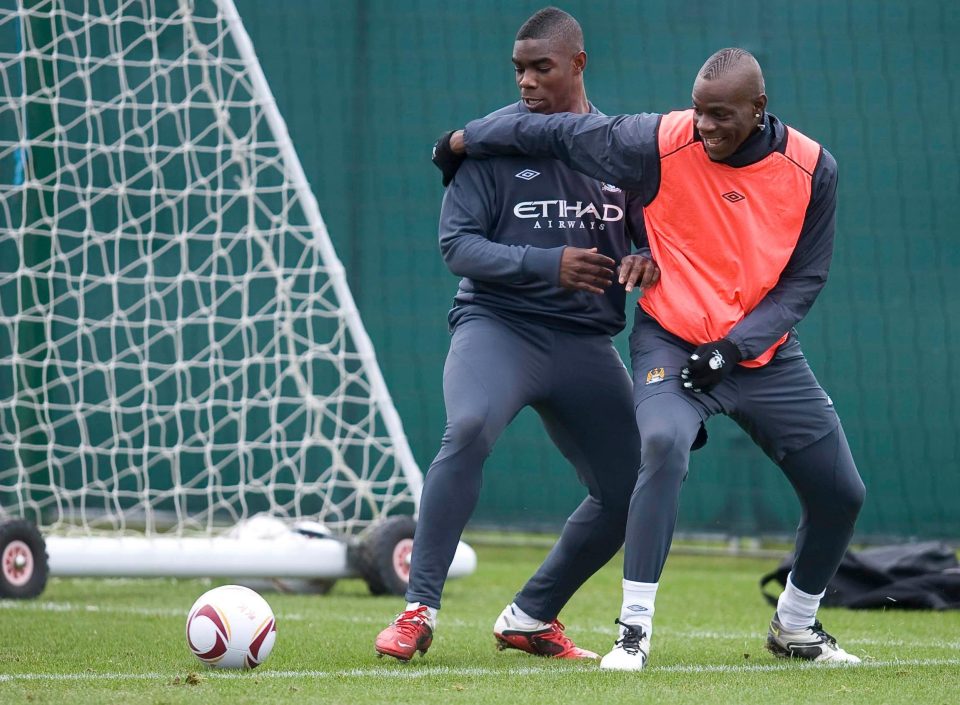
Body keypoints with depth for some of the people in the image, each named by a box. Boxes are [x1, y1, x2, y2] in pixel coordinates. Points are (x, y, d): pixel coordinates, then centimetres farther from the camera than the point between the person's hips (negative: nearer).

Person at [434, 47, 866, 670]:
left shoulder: (812, 169, -8)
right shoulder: (663, 144, -16)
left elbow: (805, 278, -2)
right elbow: (557, 131, -7)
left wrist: (735, 347, -14)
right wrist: (460, 142, -1)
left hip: (763, 354, 4)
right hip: (672, 340, -4)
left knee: (841, 494, 5)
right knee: (664, 444, -33)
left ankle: (795, 628, 32)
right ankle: (634, 630, -26)